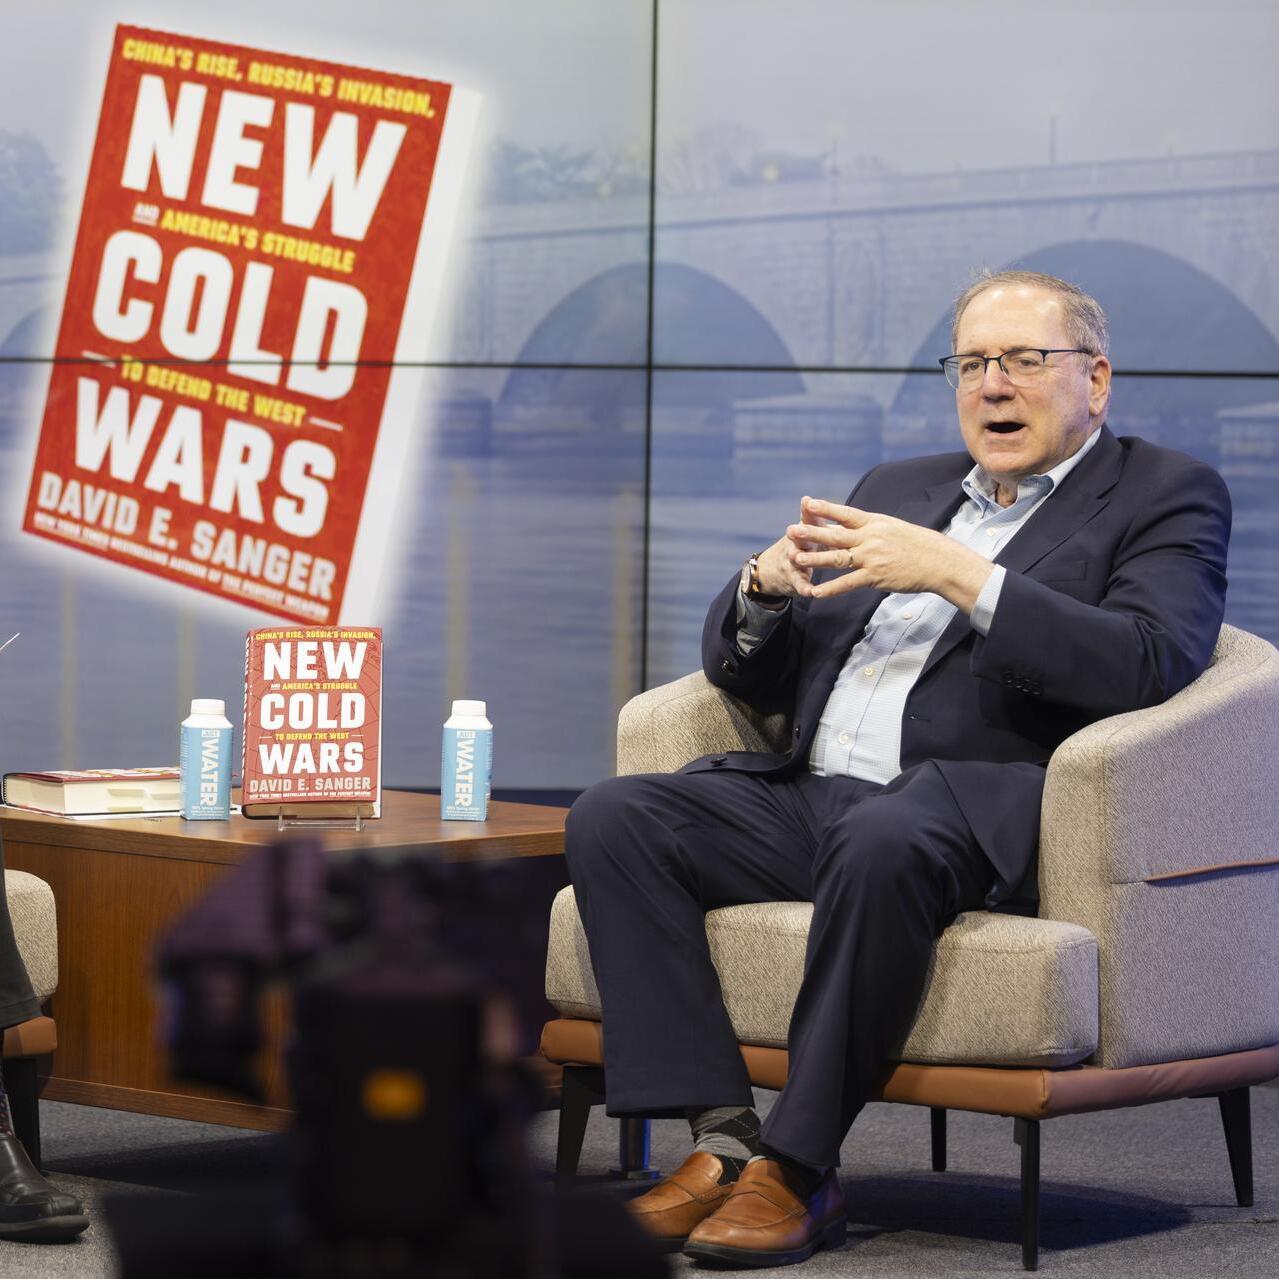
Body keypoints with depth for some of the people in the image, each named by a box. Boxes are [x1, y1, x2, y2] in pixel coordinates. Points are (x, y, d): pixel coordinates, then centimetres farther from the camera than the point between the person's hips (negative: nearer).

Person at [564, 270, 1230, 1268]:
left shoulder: (1168, 496, 8)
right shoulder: (900, 490, 26)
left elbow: (1153, 663, -12)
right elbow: (744, 675, 25)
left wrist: (959, 575, -17)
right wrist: (767, 587, 0)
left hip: (970, 808, -6)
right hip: (808, 799, 7)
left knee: (881, 842, -39)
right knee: (612, 819, -17)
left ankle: (798, 1169, -29)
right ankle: (723, 1139, -23)